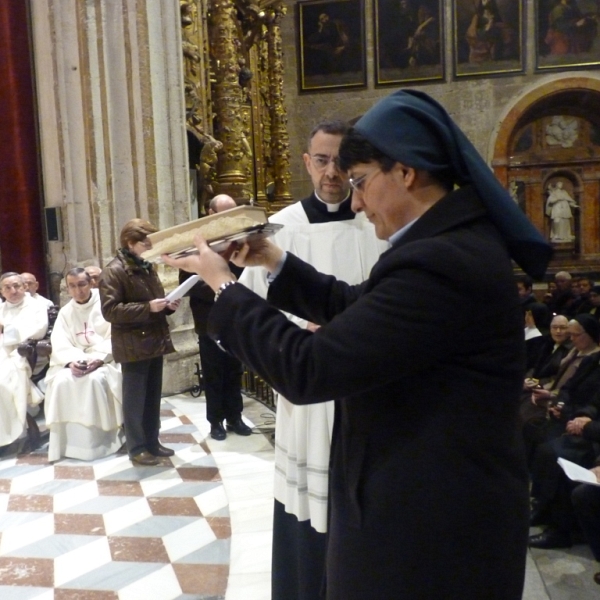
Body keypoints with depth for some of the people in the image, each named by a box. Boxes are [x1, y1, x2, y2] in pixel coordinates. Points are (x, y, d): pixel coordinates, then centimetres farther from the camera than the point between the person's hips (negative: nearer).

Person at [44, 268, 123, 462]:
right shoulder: (65, 312, 11)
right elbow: (60, 344, 1)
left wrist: (99, 359, -24)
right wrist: (72, 361, -20)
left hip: (105, 360, -4)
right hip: (76, 360, 4)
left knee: (95, 380, -34)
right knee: (61, 382, -26)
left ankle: (102, 438, -18)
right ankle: (68, 441, -17)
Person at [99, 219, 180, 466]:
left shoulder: (146, 267, 15)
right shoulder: (114, 271, -11)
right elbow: (110, 310, -19)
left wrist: (167, 305, 2)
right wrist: (147, 308, -24)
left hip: (154, 342, 8)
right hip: (134, 346, -8)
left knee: (153, 397, 15)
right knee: (135, 399, 2)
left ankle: (152, 441, 26)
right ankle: (137, 448, 13)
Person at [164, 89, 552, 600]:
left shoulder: (438, 263, -29)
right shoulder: (457, 239, 4)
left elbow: (307, 370, -27)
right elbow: (359, 308, 13)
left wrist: (225, 287, -15)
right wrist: (275, 262, 6)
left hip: (431, 525, -9)